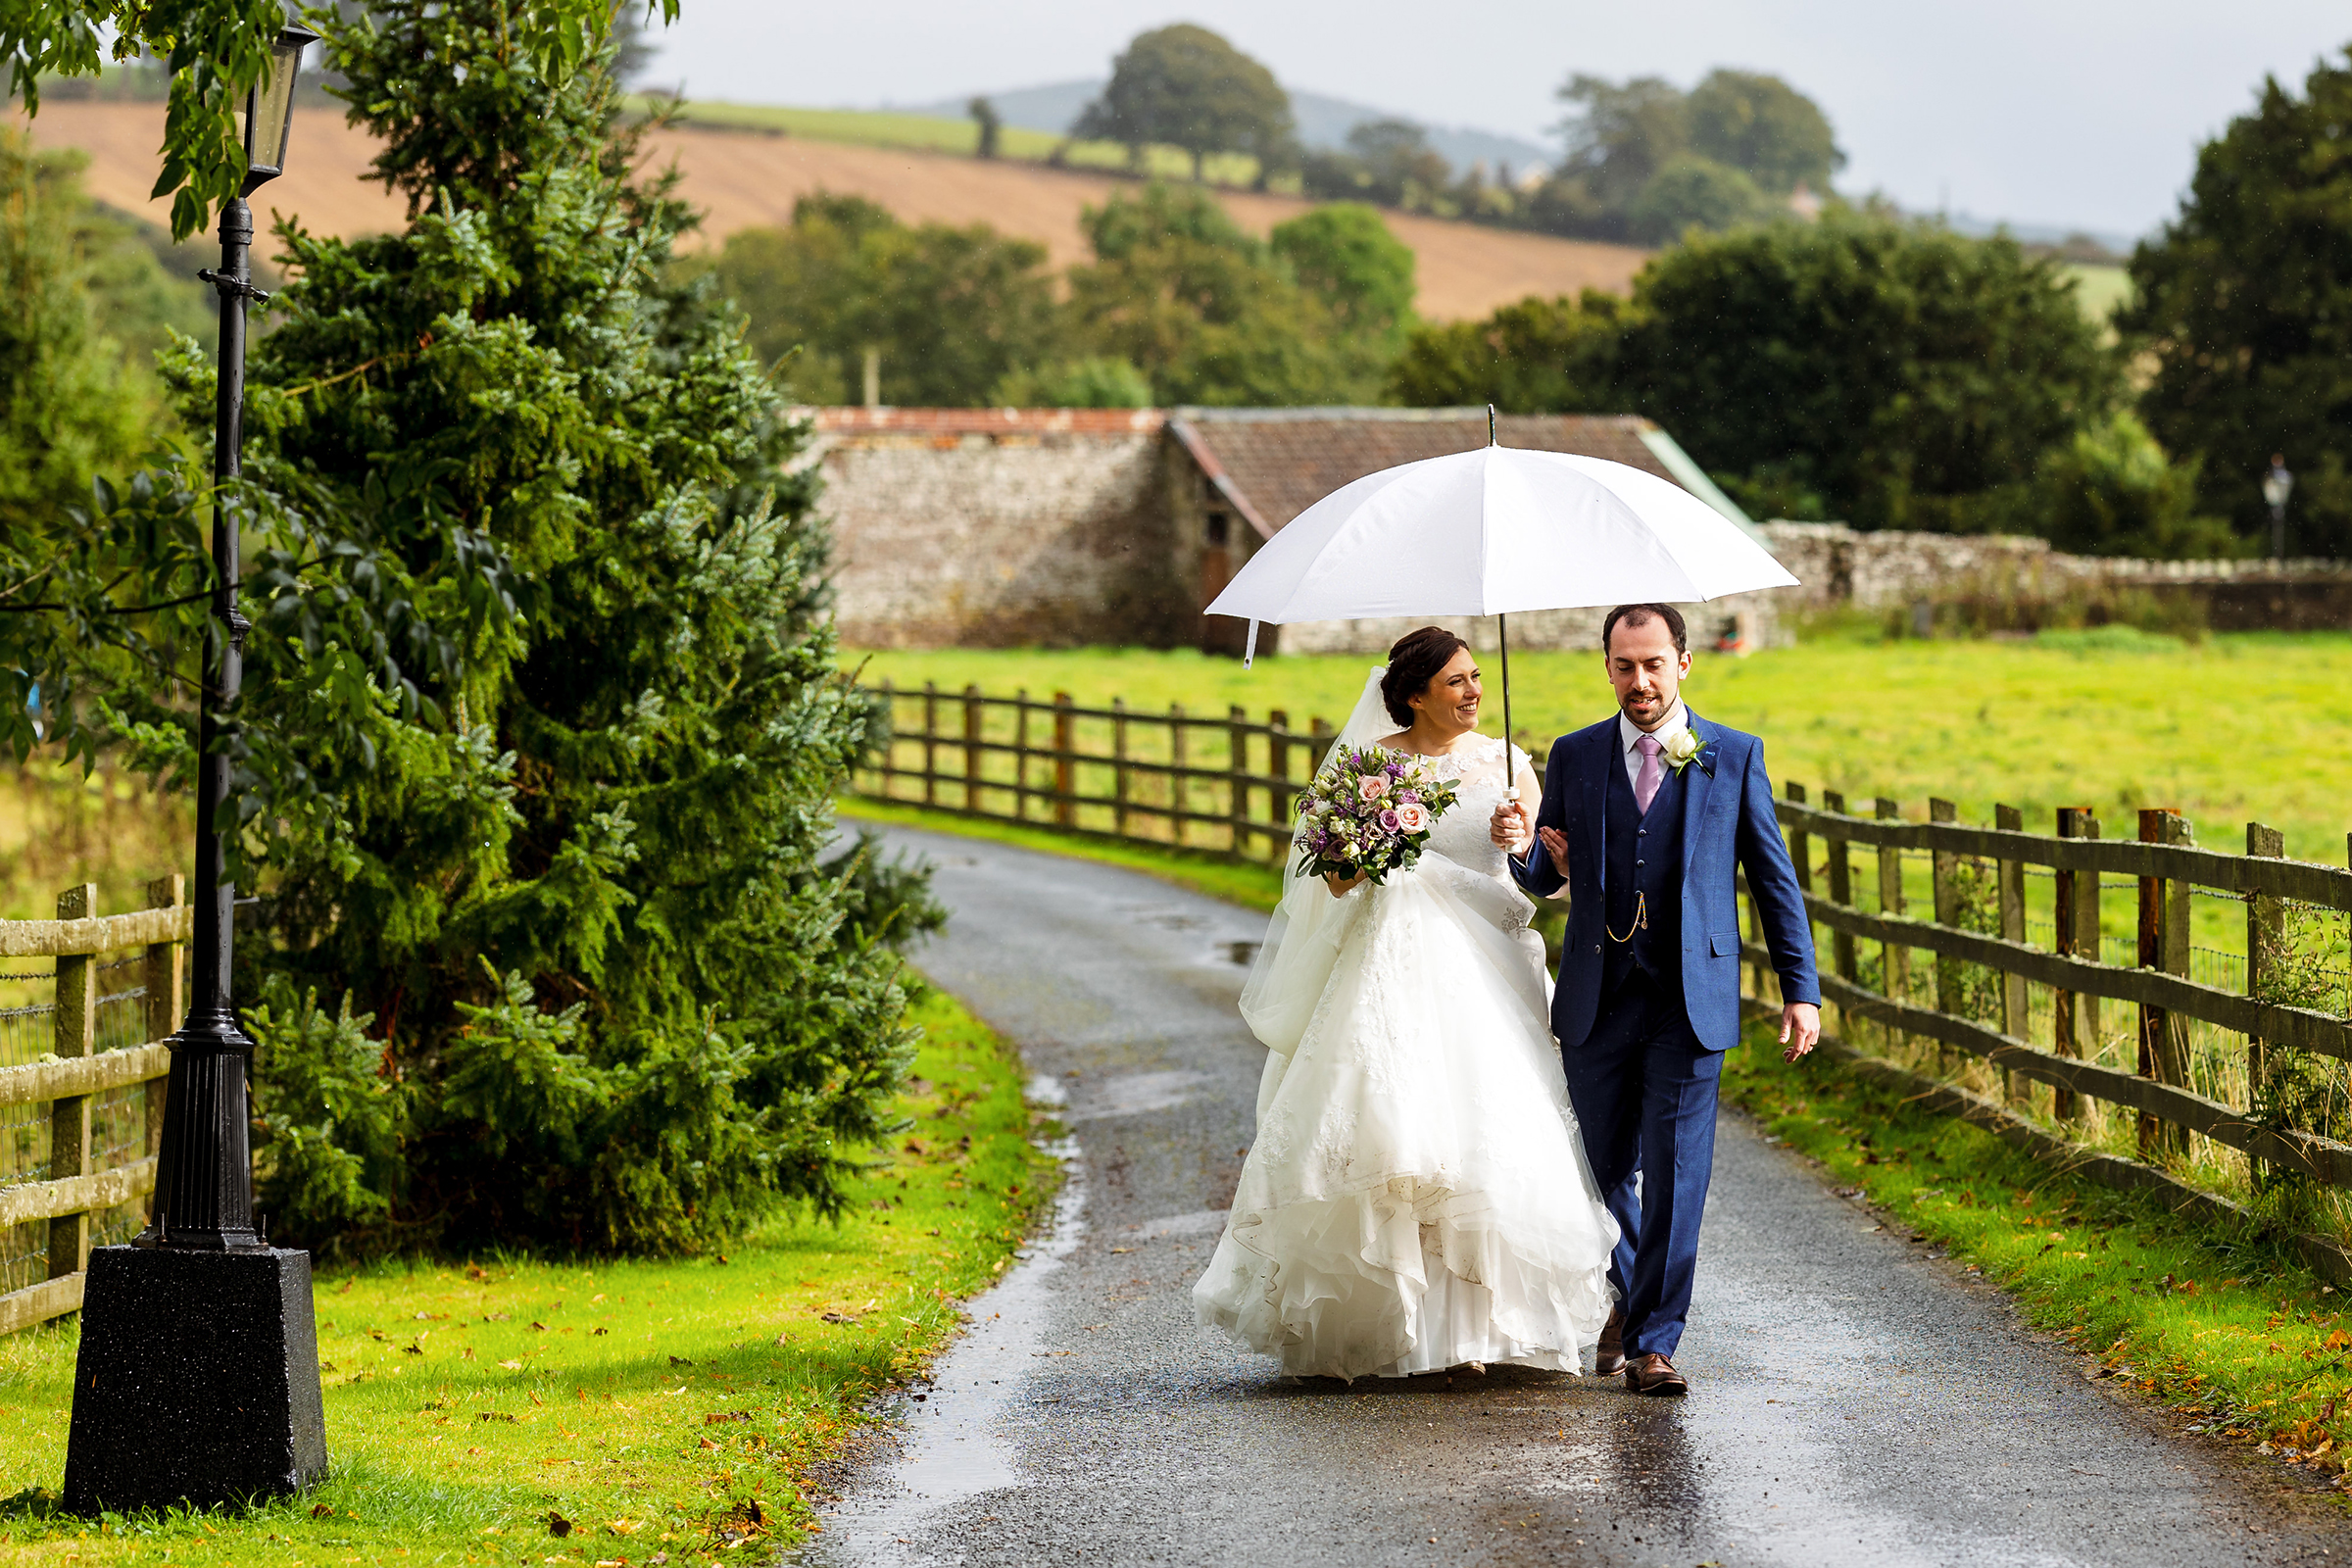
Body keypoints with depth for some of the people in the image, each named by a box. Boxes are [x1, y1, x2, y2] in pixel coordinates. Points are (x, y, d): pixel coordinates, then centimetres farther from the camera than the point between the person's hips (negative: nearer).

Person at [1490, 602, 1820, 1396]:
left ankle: (1655, 1340, -3)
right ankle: (1628, 1298, 35)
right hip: (1597, 999, 2)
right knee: (1605, 1167, 11)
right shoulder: (1574, 756, 7)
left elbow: (1773, 879, 5)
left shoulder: (1734, 756, 3)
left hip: (1690, 1001, -2)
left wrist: (1801, 990, 1)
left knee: (1675, 1172, -7)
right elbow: (1548, 878, 10)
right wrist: (1521, 849, -14)